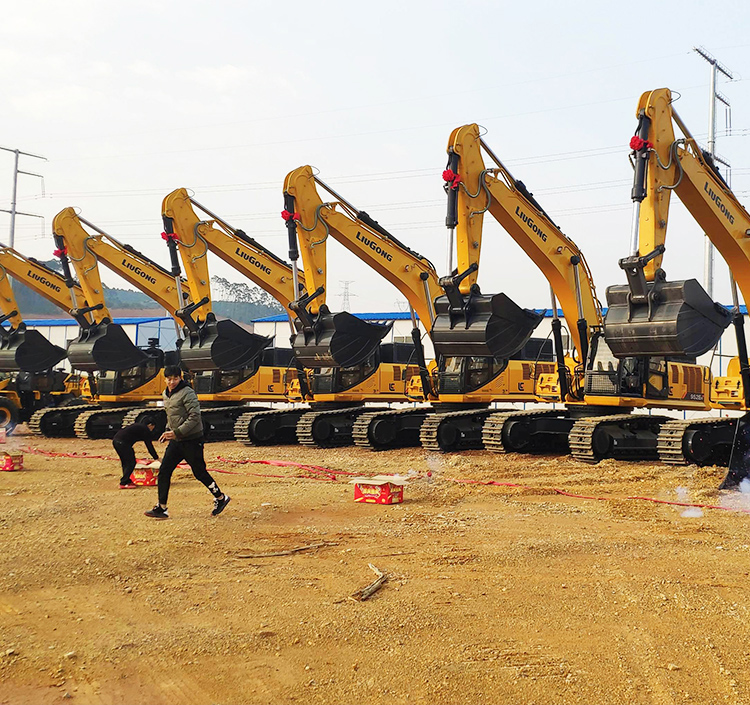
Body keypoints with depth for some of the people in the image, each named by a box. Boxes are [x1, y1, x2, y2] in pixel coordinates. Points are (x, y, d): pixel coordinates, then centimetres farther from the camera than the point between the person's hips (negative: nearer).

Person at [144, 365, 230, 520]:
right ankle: (162, 508, 4)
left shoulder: (187, 393, -14)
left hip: (192, 439, -8)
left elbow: (195, 417, -20)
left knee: (199, 472, 1)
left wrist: (177, 432, -23)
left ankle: (221, 498, 21)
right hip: (176, 440, 8)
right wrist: (168, 432, 12)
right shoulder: (166, 395, 12)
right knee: (164, 471, 0)